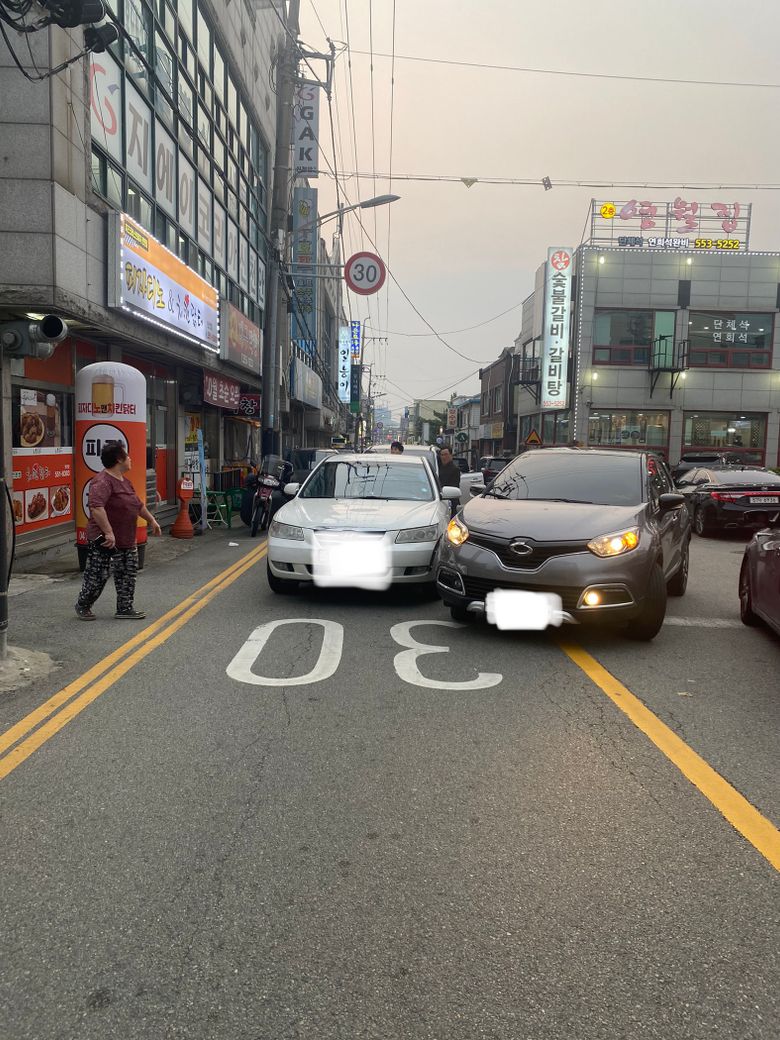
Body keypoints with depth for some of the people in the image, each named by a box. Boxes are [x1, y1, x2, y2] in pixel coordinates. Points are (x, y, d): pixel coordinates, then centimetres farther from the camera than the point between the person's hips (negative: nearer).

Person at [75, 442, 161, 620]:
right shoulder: (102, 482, -21)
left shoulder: (124, 481, 13)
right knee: (97, 576, 2)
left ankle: (125, 608, 20)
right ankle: (83, 606, 23)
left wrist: (151, 520, 31)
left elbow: (138, 504, 26)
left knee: (127, 575, 10)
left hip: (126, 540, 9)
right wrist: (108, 532, -36)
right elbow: (96, 507, -35)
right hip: (104, 540, -9)